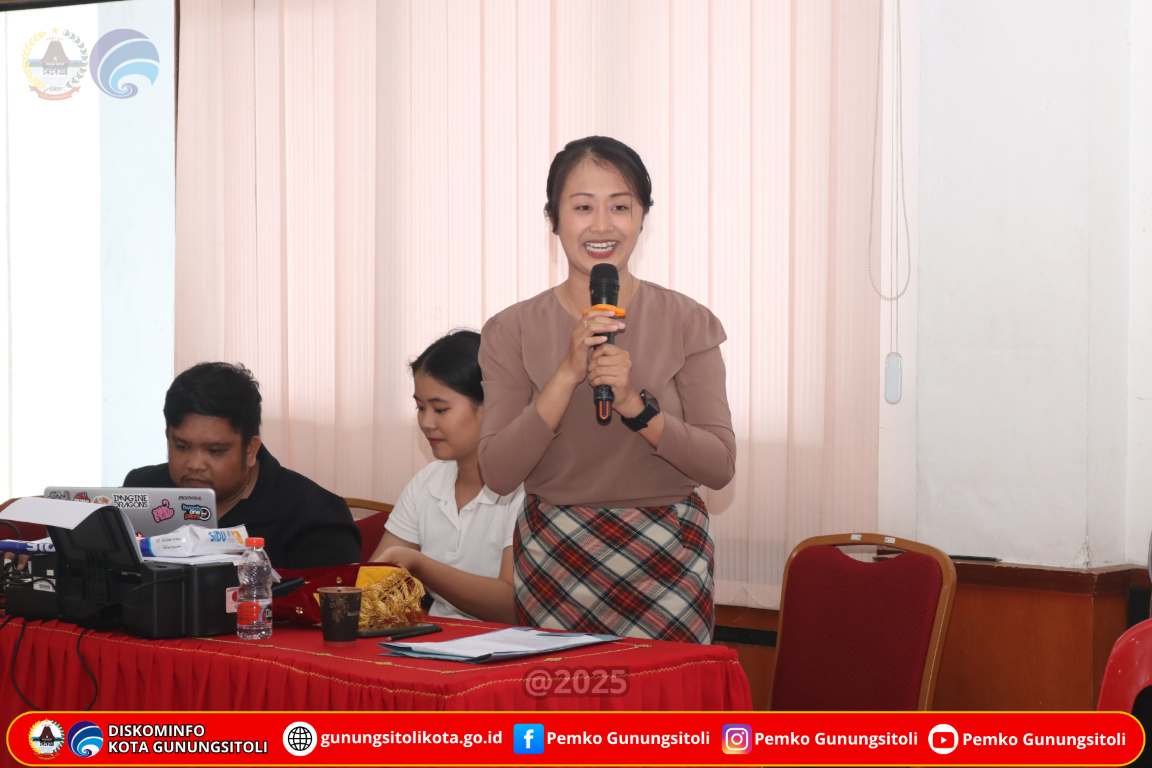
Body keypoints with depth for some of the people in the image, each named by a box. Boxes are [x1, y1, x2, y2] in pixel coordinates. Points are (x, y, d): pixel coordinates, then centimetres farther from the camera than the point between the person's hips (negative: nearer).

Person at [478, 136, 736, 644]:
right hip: (554, 562, 0)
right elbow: (498, 473, -7)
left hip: (666, 563, 0)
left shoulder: (686, 323, 0)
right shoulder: (514, 331, 1)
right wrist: (567, 374, -17)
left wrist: (634, 405, -19)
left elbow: (720, 466, -5)